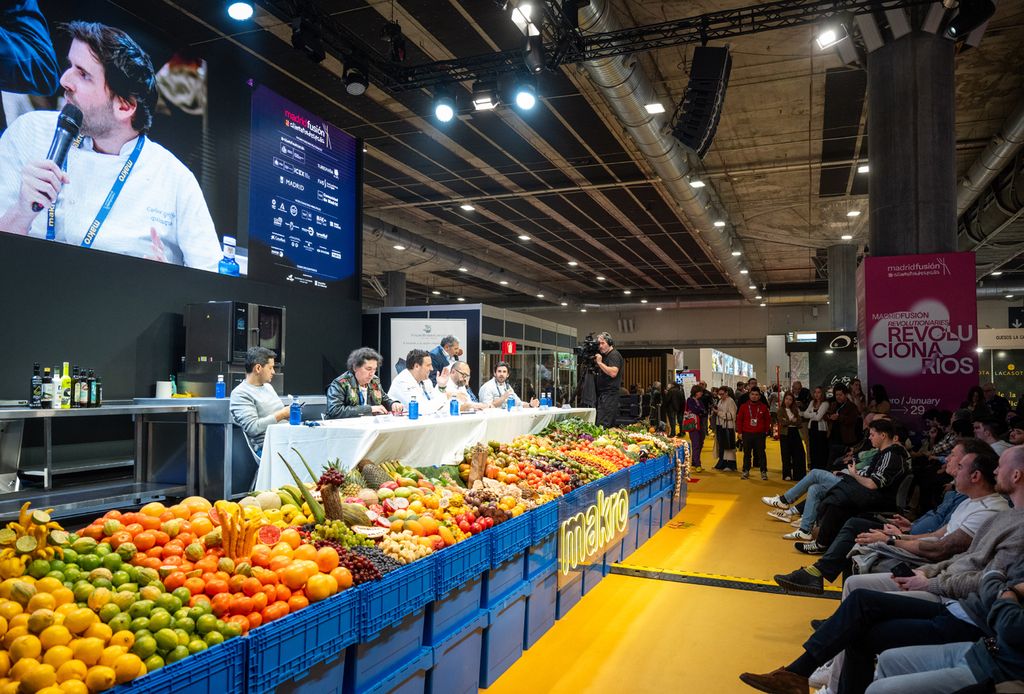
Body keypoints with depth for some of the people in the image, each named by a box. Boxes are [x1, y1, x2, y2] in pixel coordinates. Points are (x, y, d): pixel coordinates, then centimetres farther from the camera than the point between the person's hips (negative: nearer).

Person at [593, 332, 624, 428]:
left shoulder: (614, 355, -9)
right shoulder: (605, 355, 21)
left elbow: (613, 373, -23)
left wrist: (599, 362, -18)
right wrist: (595, 362, 13)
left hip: (610, 394, -10)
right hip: (603, 394, 10)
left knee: (602, 425, -16)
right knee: (610, 425, 10)